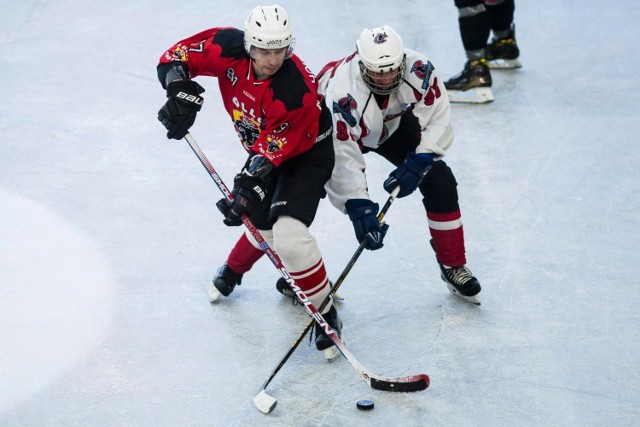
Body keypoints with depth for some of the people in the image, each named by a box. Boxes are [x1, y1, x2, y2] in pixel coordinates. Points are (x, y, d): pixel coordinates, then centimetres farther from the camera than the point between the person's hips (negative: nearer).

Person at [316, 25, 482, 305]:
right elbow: (343, 157, -38)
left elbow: (439, 120, -20)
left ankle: (453, 266, 8)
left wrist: (417, 163, -30)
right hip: (336, 131, -3)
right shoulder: (342, 93, -40)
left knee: (440, 182, -7)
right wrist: (359, 208, -42)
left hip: (394, 125, 3)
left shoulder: (419, 71, -31)